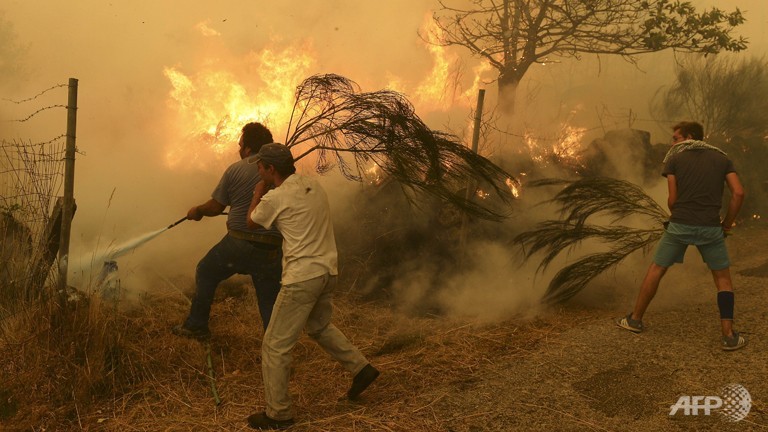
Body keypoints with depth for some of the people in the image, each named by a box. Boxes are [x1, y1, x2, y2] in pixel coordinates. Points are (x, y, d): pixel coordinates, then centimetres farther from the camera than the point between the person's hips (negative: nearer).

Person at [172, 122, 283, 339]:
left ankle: (196, 325, 30)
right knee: (270, 301, 10)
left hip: (238, 243, -1)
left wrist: (197, 210, 24)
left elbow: (215, 207, 3)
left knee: (206, 273, 24)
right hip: (272, 250, 2)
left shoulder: (235, 170, -4)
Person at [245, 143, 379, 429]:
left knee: (275, 345, 3)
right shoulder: (313, 186, 6)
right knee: (319, 326, 32)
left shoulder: (276, 198, -14)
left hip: (302, 277, -8)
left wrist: (259, 192, 18)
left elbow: (252, 221, 5)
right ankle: (361, 368, 31)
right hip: (326, 270, 8)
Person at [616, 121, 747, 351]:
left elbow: (672, 199, 0)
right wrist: (727, 224, 10)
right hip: (710, 227, 1)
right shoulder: (721, 157, 10)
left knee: (655, 270, 15)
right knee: (723, 278, 14)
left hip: (679, 225, -1)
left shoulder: (675, 158, 4)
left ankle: (635, 319, 24)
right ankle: (729, 336, 8)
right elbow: (738, 192, 0)